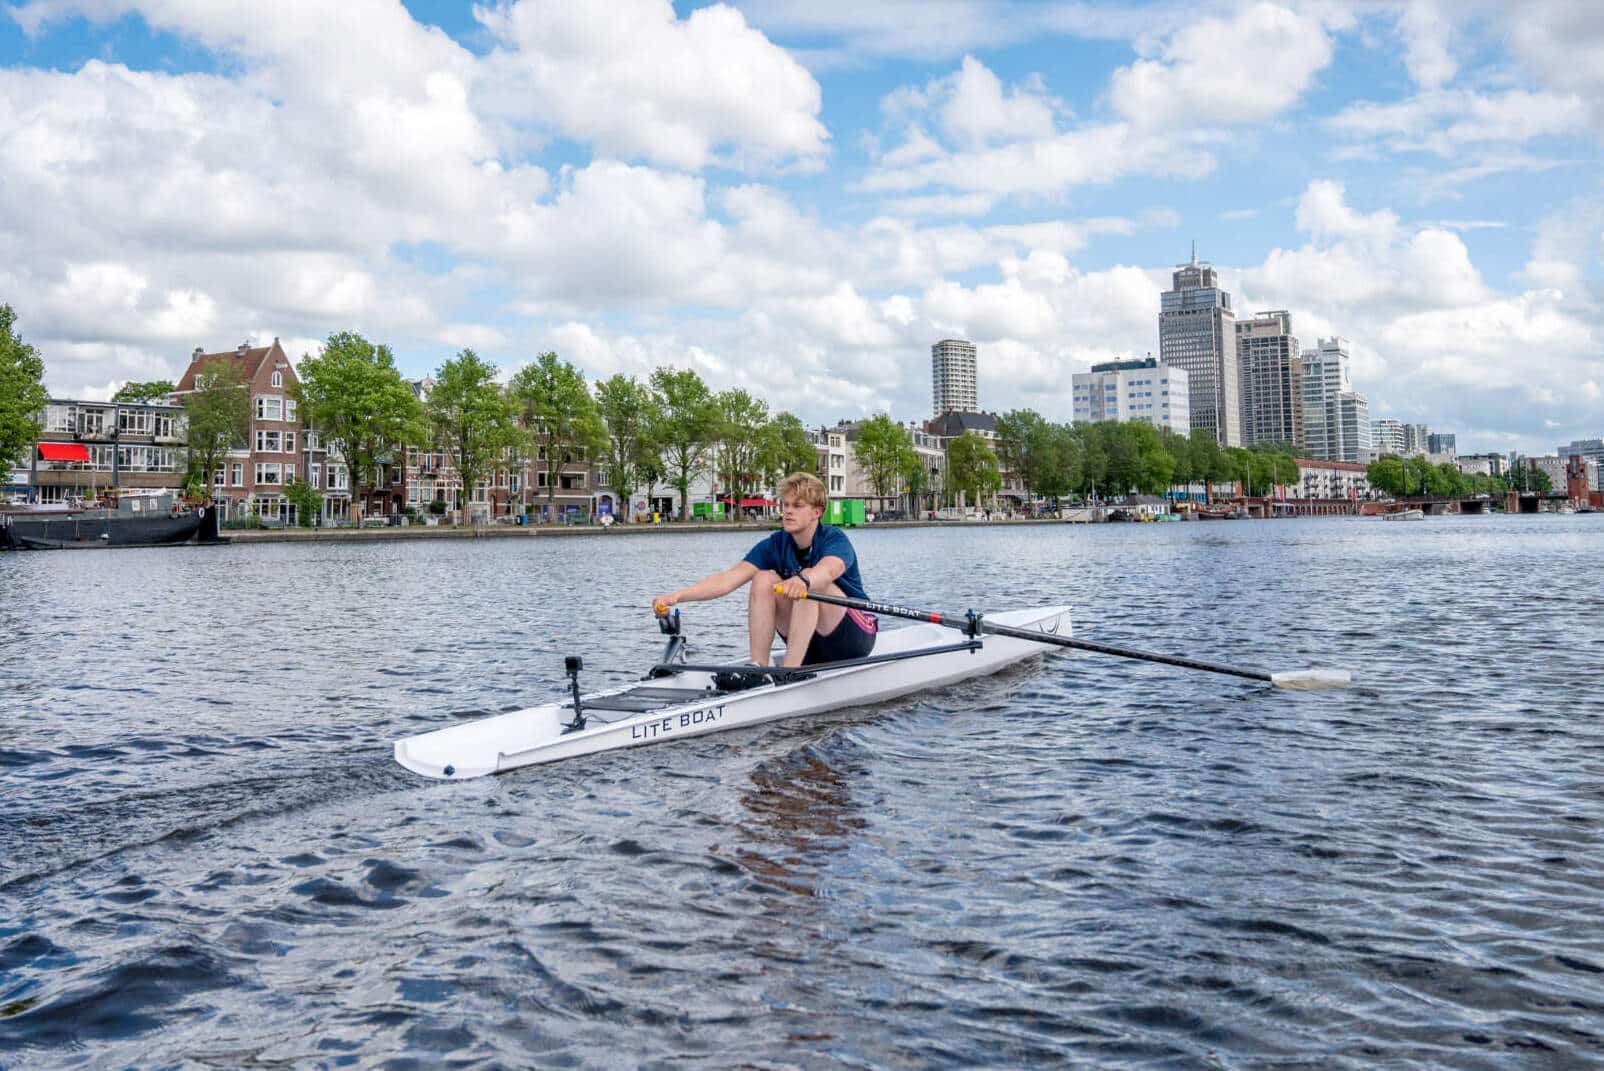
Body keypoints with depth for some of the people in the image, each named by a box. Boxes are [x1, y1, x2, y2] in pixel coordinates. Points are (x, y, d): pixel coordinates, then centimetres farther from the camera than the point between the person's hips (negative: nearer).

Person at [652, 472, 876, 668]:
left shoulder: (835, 539, -16)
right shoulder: (775, 545, -4)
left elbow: (828, 570, -42)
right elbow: (727, 580, -17)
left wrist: (802, 581, -66)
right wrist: (677, 596, -32)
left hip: (855, 636, -4)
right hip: (810, 647, 5)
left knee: (812, 583, -32)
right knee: (764, 579, -17)